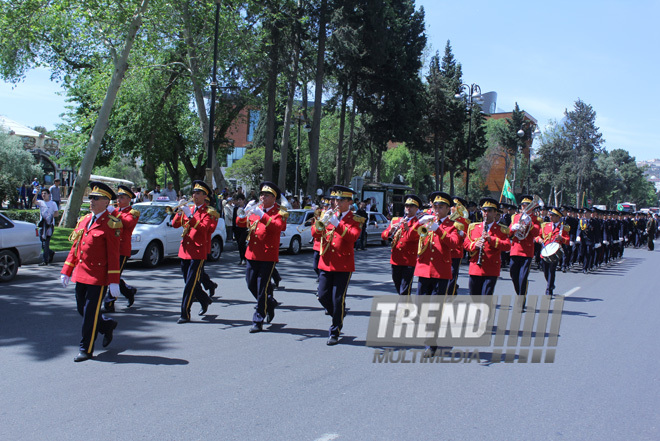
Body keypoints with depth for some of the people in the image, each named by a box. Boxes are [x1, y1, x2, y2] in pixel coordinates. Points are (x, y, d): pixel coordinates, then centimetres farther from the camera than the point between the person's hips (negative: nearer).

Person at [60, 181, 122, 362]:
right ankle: (107, 325, 39)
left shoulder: (111, 224, -9)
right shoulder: (83, 221, 12)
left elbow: (113, 255, -12)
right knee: (82, 310, 14)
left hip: (98, 276, -7)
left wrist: (114, 282, -14)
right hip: (80, 274, 7)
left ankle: (86, 350, 12)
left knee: (90, 313, -1)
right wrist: (66, 271, 13)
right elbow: (74, 248, 17)